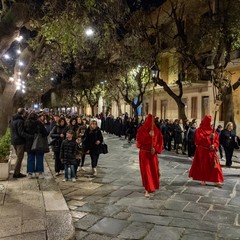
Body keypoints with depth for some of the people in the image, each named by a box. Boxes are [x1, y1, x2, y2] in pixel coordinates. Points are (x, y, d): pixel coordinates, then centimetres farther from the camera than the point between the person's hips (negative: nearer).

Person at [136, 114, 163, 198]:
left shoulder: (156, 130, 0)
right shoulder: (141, 130, -8)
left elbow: (160, 141, 1)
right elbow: (139, 140, -16)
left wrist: (155, 149, -13)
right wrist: (149, 136, -22)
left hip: (153, 153, 3)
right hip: (144, 153, -3)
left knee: (154, 170, 12)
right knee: (146, 171, -2)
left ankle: (152, 186, 35)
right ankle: (147, 189, 3)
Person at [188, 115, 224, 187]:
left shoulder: (213, 130, 8)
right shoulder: (199, 130, -7)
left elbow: (216, 139, 6)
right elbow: (199, 140, -17)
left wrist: (214, 145, -13)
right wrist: (209, 137, -23)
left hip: (211, 151, 4)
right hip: (202, 151, -4)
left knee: (215, 166, 1)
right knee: (203, 166, 5)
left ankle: (216, 181, 7)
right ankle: (203, 180, 18)